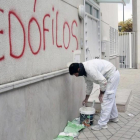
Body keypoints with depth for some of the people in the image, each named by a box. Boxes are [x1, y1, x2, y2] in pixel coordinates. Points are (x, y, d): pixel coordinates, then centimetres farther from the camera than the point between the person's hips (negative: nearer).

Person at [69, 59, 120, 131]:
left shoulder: (90, 69, -30)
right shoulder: (85, 71, 2)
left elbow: (103, 81, -29)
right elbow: (89, 84, 16)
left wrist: (101, 94, -14)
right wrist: (86, 98, 23)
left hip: (112, 75, -10)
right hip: (111, 75, 10)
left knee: (106, 99, -9)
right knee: (110, 98, 21)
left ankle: (102, 123, -3)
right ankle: (114, 117, 37)